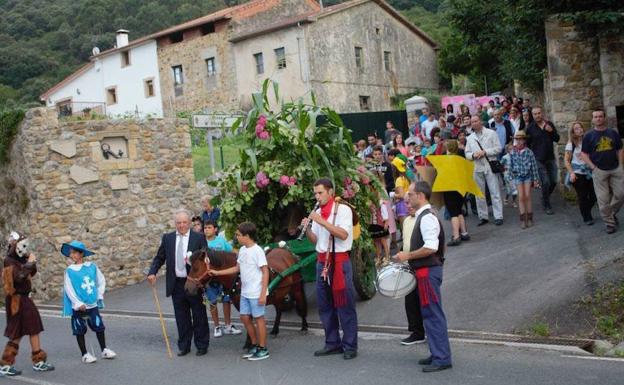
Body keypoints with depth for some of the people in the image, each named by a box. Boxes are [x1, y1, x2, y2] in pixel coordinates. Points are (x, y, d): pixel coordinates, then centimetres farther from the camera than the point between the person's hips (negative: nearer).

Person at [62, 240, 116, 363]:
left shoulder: (92, 266, -2)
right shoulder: (69, 270, -9)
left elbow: (101, 281, 9)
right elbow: (69, 289, -10)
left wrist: (100, 295, 4)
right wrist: (78, 303, -16)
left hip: (93, 304, 2)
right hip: (78, 307, -2)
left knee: (99, 327, 9)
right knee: (80, 331, 6)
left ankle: (104, 350, 25)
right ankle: (85, 354, 18)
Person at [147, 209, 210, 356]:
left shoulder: (199, 238, -3)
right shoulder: (167, 238, 6)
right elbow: (159, 258, 8)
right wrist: (152, 272, -8)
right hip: (176, 284, 3)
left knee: (199, 316, 8)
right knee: (181, 318, 10)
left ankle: (202, 346, 21)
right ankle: (184, 346, 23)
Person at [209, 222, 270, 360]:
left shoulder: (257, 251, -16)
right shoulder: (242, 250, 7)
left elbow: (265, 272, -16)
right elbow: (237, 268, 19)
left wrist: (263, 294, -19)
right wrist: (217, 273, 16)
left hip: (256, 293, -8)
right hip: (245, 292, 8)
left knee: (258, 318, 2)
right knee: (245, 318, 13)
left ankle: (263, 349, 14)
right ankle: (254, 345, 28)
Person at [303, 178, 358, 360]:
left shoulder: (343, 209, -6)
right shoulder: (317, 213, 13)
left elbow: (343, 234, -19)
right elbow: (315, 240, 13)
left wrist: (322, 222, -22)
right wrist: (307, 229, -6)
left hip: (340, 261, -7)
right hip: (322, 262, 7)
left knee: (345, 305, -3)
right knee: (325, 305, 11)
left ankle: (350, 346, 3)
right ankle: (332, 343, 21)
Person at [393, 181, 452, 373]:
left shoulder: (427, 218, -17)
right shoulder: (422, 216, 14)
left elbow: (431, 247, -25)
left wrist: (408, 255, -17)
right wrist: (409, 256, 17)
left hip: (428, 271, -10)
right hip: (425, 271, 10)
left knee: (433, 314, -5)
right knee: (429, 314, 16)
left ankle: (442, 359, 1)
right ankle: (437, 354, 25)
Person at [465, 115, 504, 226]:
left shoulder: (491, 133, 1)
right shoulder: (469, 138, 13)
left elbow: (498, 148, -4)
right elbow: (467, 154, 12)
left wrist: (485, 152, -13)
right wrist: (473, 155, -10)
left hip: (490, 167, -4)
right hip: (477, 168, 4)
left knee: (495, 192, -4)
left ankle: (498, 216, 0)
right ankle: (483, 217, 15)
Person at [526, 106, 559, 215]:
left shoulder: (549, 124, 5)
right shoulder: (530, 128, -3)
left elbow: (557, 139, 7)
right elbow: (527, 144, 3)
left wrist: (551, 131, -10)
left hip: (550, 158, 4)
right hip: (539, 160, -4)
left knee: (553, 181, 5)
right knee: (545, 183, -8)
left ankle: (545, 198, 31)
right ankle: (546, 206, 6)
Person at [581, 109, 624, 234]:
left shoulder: (613, 133, 7)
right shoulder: (589, 136, 1)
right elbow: (584, 154, 1)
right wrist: (593, 167, -9)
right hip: (599, 171, -2)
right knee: (603, 199, -2)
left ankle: (612, 213, 24)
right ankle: (609, 222, 8)